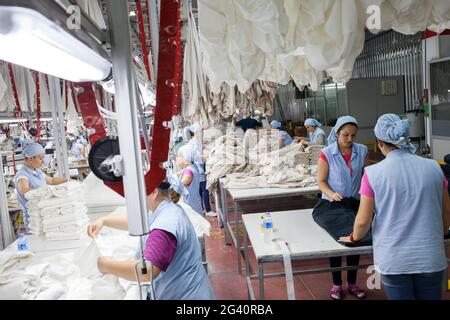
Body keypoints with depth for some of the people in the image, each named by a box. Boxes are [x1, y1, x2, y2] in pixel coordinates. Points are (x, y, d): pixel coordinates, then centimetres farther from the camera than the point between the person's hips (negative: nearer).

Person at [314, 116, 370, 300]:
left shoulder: (362, 151, 1)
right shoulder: (327, 153, -9)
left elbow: (364, 176, 10)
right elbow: (321, 181, -6)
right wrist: (331, 194, -25)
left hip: (355, 203, 3)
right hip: (331, 205, -3)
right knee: (337, 240, -10)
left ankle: (352, 283, 24)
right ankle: (337, 284, 11)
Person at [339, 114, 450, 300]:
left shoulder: (373, 173, -12)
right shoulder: (433, 168, -2)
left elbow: (363, 221, -8)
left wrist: (354, 237, 13)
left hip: (394, 259, -2)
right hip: (431, 258, 3)